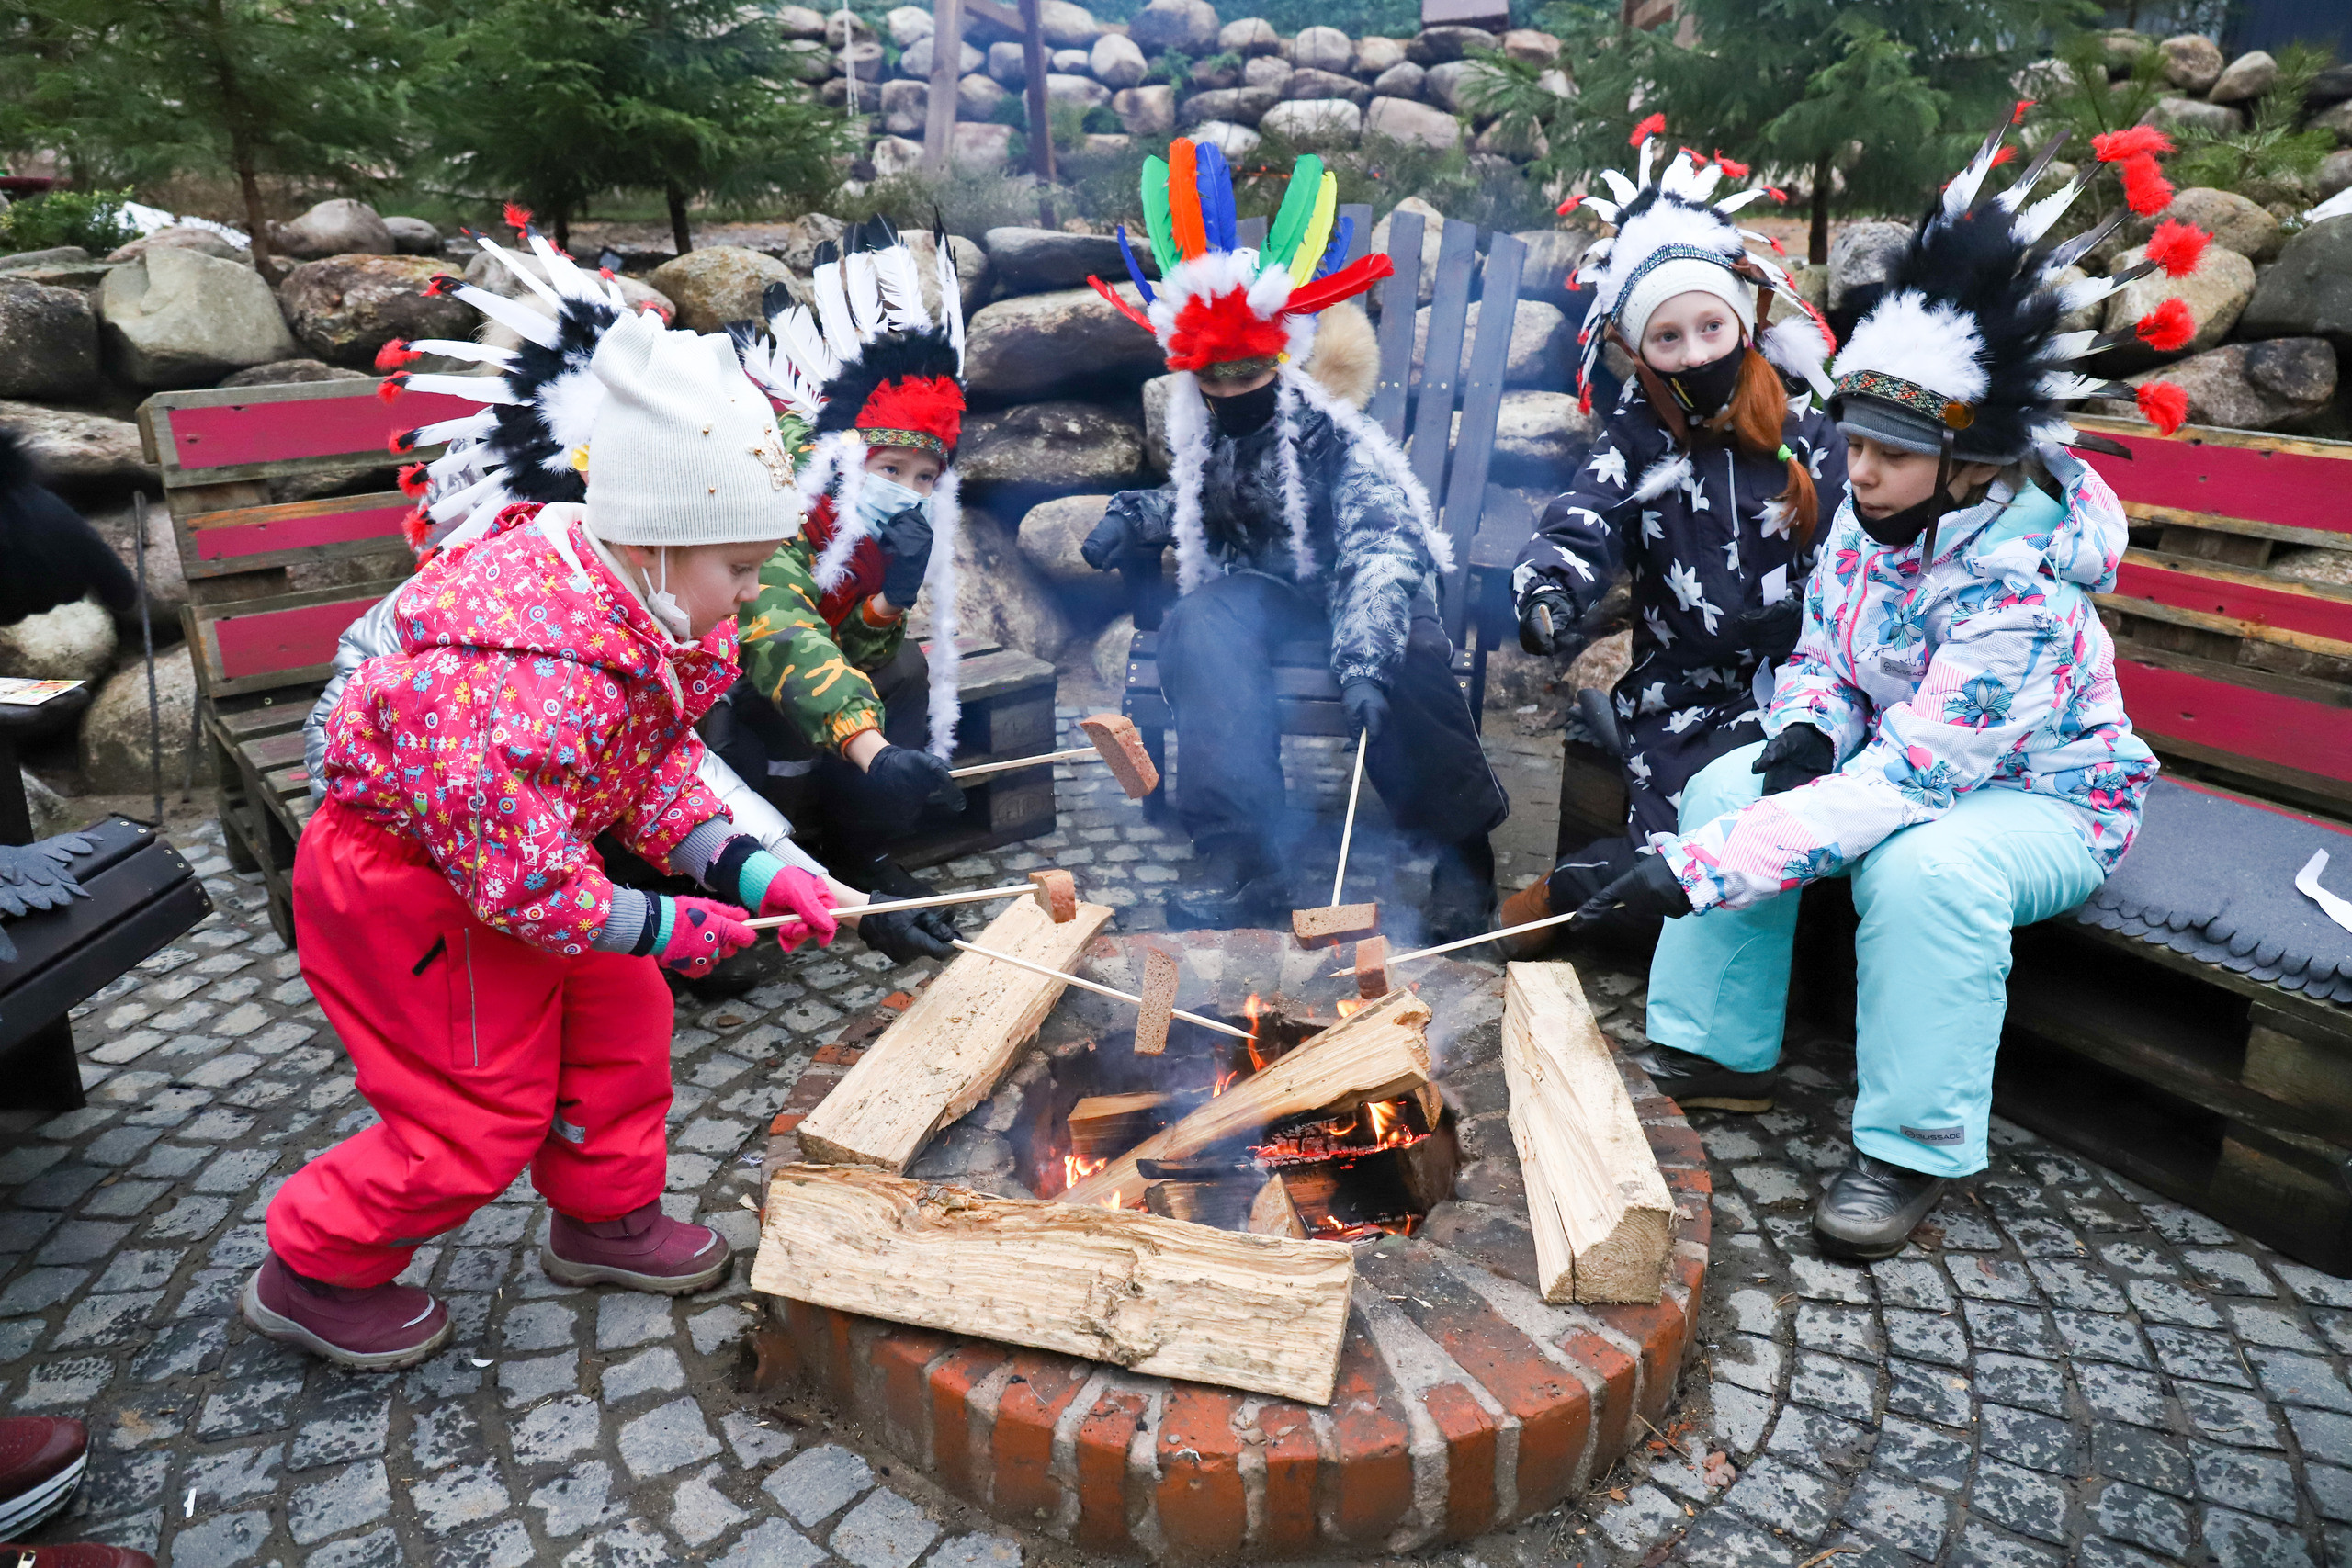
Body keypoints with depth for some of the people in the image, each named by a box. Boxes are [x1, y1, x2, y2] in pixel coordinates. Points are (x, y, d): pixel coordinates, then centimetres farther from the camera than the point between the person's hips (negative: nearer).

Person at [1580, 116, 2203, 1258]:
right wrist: (1804, 733, -19)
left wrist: (1700, 865, -43)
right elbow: (1821, 656, 6)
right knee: (1726, 786, -15)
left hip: (2045, 799, -7)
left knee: (1925, 867, -38)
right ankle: (1718, 1056, -3)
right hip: (1909, 757, 7)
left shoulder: (2022, 588, -32)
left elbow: (1902, 779, -38)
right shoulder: (1869, 519, -9)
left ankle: (1911, 1149, -18)